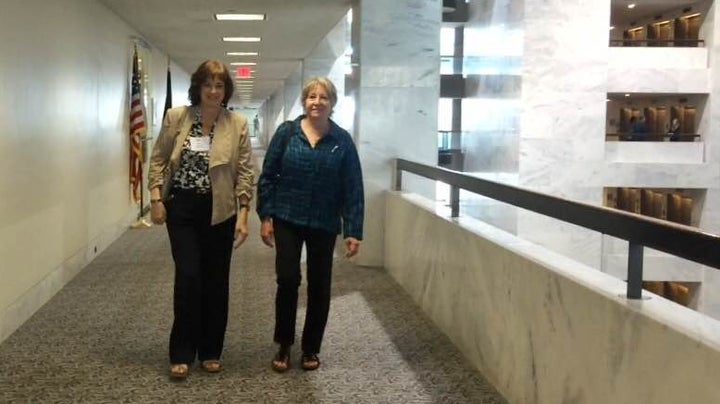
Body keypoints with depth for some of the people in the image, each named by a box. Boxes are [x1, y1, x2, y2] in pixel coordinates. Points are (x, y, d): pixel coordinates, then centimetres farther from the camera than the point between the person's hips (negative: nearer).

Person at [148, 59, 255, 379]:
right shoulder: (176, 117, -2)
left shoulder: (238, 124, -3)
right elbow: (158, 159, 3)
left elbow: (245, 172, -3)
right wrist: (156, 198, -5)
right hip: (182, 208, -1)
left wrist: (243, 214, -8)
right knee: (188, 276, -5)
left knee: (216, 280, 8)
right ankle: (181, 353, 7)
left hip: (220, 211, 1)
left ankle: (210, 352, 22)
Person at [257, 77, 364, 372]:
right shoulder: (286, 132, -3)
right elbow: (268, 176, 1)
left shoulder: (342, 140, -2)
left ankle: (311, 348, 24)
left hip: (324, 224, 1)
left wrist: (353, 231, -6)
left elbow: (353, 188, -2)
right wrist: (265, 216, -4)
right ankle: (284, 345, 14)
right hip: (287, 220, -1)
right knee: (287, 280, -5)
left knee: (319, 285, 8)